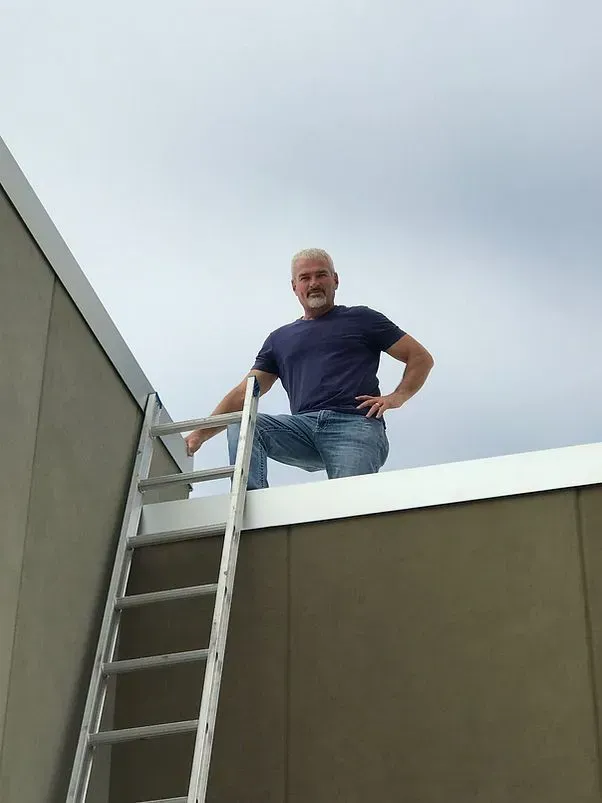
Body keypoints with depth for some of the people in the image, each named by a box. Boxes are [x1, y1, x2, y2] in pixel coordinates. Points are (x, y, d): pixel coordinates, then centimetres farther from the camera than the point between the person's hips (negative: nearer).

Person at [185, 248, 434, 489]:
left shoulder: (361, 320, 18)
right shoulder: (280, 339, 28)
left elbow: (422, 358, 16)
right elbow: (244, 393, 21)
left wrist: (397, 397, -2)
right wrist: (200, 435, 9)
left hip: (355, 425, -3)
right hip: (304, 427, 4)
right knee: (241, 425, -21)